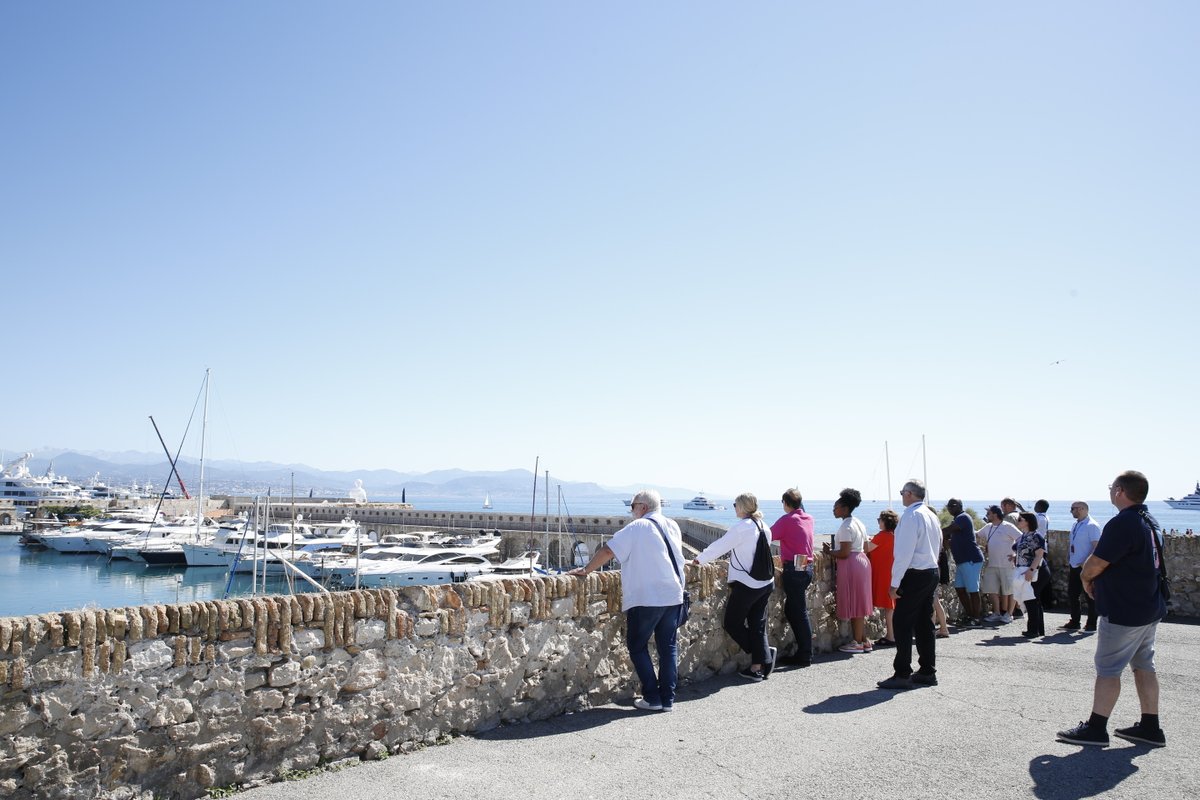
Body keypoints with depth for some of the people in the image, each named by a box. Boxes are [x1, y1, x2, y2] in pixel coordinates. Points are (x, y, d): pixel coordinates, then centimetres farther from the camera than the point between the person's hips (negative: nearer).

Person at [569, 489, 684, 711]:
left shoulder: (637, 528, -9)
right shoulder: (673, 526, 9)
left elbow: (607, 551, -13)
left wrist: (586, 570, -3)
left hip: (646, 599, -6)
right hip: (674, 596, 6)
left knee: (638, 646, 7)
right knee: (667, 647, 12)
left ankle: (652, 698, 5)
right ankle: (668, 699, 14)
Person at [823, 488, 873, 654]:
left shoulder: (846, 527, -17)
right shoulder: (859, 523, 13)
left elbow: (844, 553, -22)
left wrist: (829, 551, -6)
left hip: (850, 565, -10)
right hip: (862, 561, 10)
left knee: (854, 604, -2)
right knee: (859, 604, 14)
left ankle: (857, 642, 4)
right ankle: (864, 640, 18)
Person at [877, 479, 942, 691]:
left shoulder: (911, 515, -15)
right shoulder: (932, 515, 14)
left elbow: (904, 552, -19)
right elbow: (938, 544, 19)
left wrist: (895, 582, -17)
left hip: (914, 575, -9)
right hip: (932, 572, 9)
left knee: (902, 624, -6)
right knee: (925, 624, 14)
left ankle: (902, 675, -6)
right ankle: (928, 672, 18)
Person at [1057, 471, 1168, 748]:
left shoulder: (1122, 524, -23)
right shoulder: (1149, 522, 9)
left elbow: (1096, 563, -20)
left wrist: (1086, 579, 1)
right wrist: (1097, 579, 9)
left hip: (1123, 612, -9)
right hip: (1149, 607, 9)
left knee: (1108, 669, -2)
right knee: (1144, 666, 15)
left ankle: (1095, 728, 3)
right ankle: (1150, 727, 22)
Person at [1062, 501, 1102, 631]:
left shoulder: (1092, 526, -13)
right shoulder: (1075, 525, 13)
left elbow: (1097, 547, -19)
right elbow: (1070, 543, 23)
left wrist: (1086, 563, -21)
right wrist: (1068, 558, 12)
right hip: (1074, 567, 8)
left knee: (1089, 596, 1)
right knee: (1072, 595, 12)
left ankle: (1091, 624, 10)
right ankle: (1074, 622, 22)